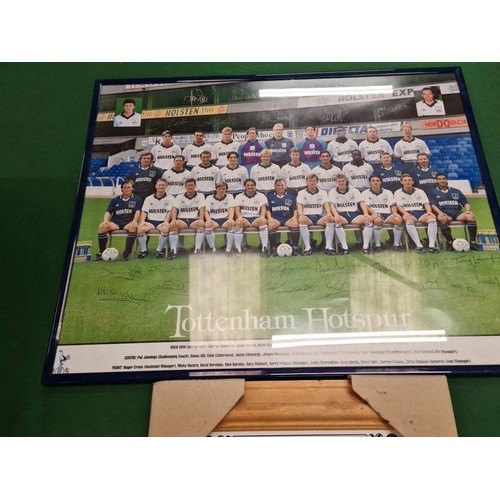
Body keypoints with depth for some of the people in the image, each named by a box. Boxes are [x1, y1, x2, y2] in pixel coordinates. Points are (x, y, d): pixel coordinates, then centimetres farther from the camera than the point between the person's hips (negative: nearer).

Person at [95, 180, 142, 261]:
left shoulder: (137, 199, 14)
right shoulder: (115, 200, 21)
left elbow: (138, 211, -1)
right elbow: (108, 212, 11)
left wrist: (134, 221, -22)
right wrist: (105, 220, -11)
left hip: (128, 223, -2)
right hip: (115, 223, 3)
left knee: (133, 227, -39)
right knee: (102, 226, -27)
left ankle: (127, 253, -32)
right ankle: (101, 253, -20)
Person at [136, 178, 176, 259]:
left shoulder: (170, 198, 12)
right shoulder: (149, 198, 19)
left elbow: (170, 211, 0)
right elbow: (144, 211, 9)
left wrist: (166, 221, -17)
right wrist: (142, 221, -10)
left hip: (162, 221, -2)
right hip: (150, 221, 2)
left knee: (166, 229, -36)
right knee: (140, 229, -29)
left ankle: (160, 250, -17)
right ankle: (143, 250, -10)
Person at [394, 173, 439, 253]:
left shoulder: (420, 191, 20)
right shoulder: (398, 193, 14)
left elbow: (426, 203, 9)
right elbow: (399, 206, 1)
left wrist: (429, 212, -13)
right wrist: (405, 213, -20)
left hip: (421, 212, 3)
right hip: (408, 213, -2)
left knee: (432, 219, -31)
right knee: (409, 221, -40)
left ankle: (432, 245, -36)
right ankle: (419, 246, -43)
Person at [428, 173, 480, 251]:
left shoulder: (456, 191, 25)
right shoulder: (433, 192, 17)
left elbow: (466, 203, 19)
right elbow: (433, 205, 1)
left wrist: (467, 210, -5)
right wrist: (440, 213, -20)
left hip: (457, 213, 3)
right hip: (444, 214, -3)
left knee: (470, 216, -29)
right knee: (442, 219, -41)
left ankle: (472, 242, -22)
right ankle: (450, 242, -26)